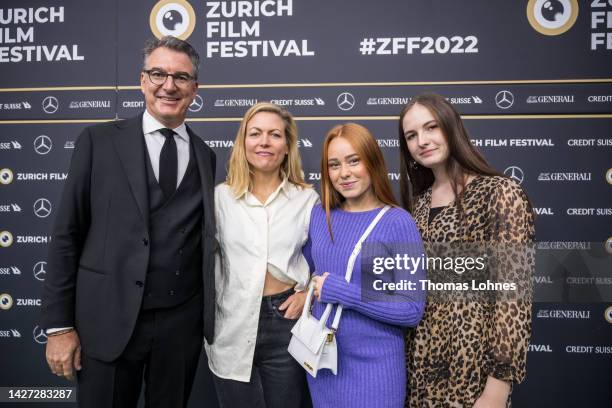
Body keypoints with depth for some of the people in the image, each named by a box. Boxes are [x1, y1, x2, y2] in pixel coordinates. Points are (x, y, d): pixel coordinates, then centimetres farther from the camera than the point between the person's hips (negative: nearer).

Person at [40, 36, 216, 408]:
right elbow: (67, 234, -2)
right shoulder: (100, 141, -1)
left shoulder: (205, 155, 7)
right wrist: (59, 324, -5)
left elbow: (203, 238, 10)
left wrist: (210, 320, 3)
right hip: (109, 320, -2)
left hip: (183, 322, 3)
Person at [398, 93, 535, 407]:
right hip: (420, 358, 6)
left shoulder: (501, 193, -11)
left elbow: (515, 293, -15)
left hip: (472, 362, -5)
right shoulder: (419, 201, 8)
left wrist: (500, 382, -18)